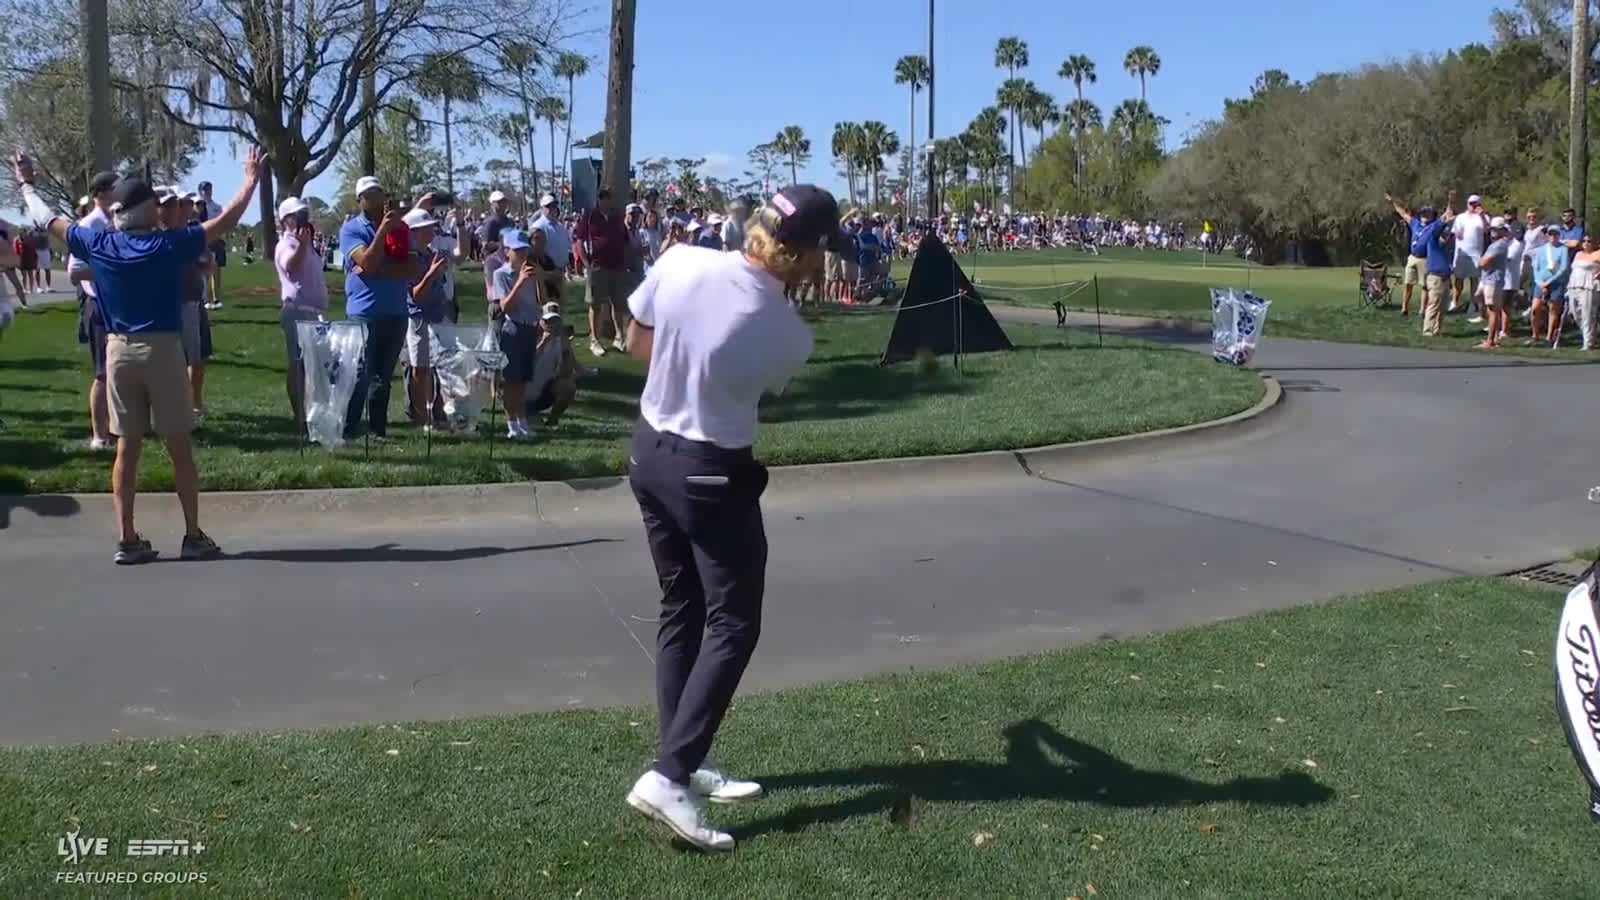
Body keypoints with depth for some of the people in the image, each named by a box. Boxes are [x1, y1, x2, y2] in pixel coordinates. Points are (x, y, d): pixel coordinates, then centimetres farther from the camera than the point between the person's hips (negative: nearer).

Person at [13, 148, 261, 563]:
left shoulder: (98, 246, 0)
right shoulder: (170, 244, -8)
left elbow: (47, 220, 15)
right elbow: (227, 219, -4)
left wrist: (26, 184, 33)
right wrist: (251, 177, 7)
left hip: (119, 351, 3)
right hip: (163, 350, -3)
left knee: (127, 447, 7)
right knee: (180, 446, 3)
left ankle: (127, 540, 8)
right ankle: (193, 535, 7)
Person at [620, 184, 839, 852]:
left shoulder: (679, 262, -11)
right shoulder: (790, 335, -20)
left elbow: (637, 345, 3)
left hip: (649, 452, 7)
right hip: (712, 475, -6)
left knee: (681, 612, 17)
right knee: (732, 625, 5)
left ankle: (684, 764, 25)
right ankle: (667, 778, -2)